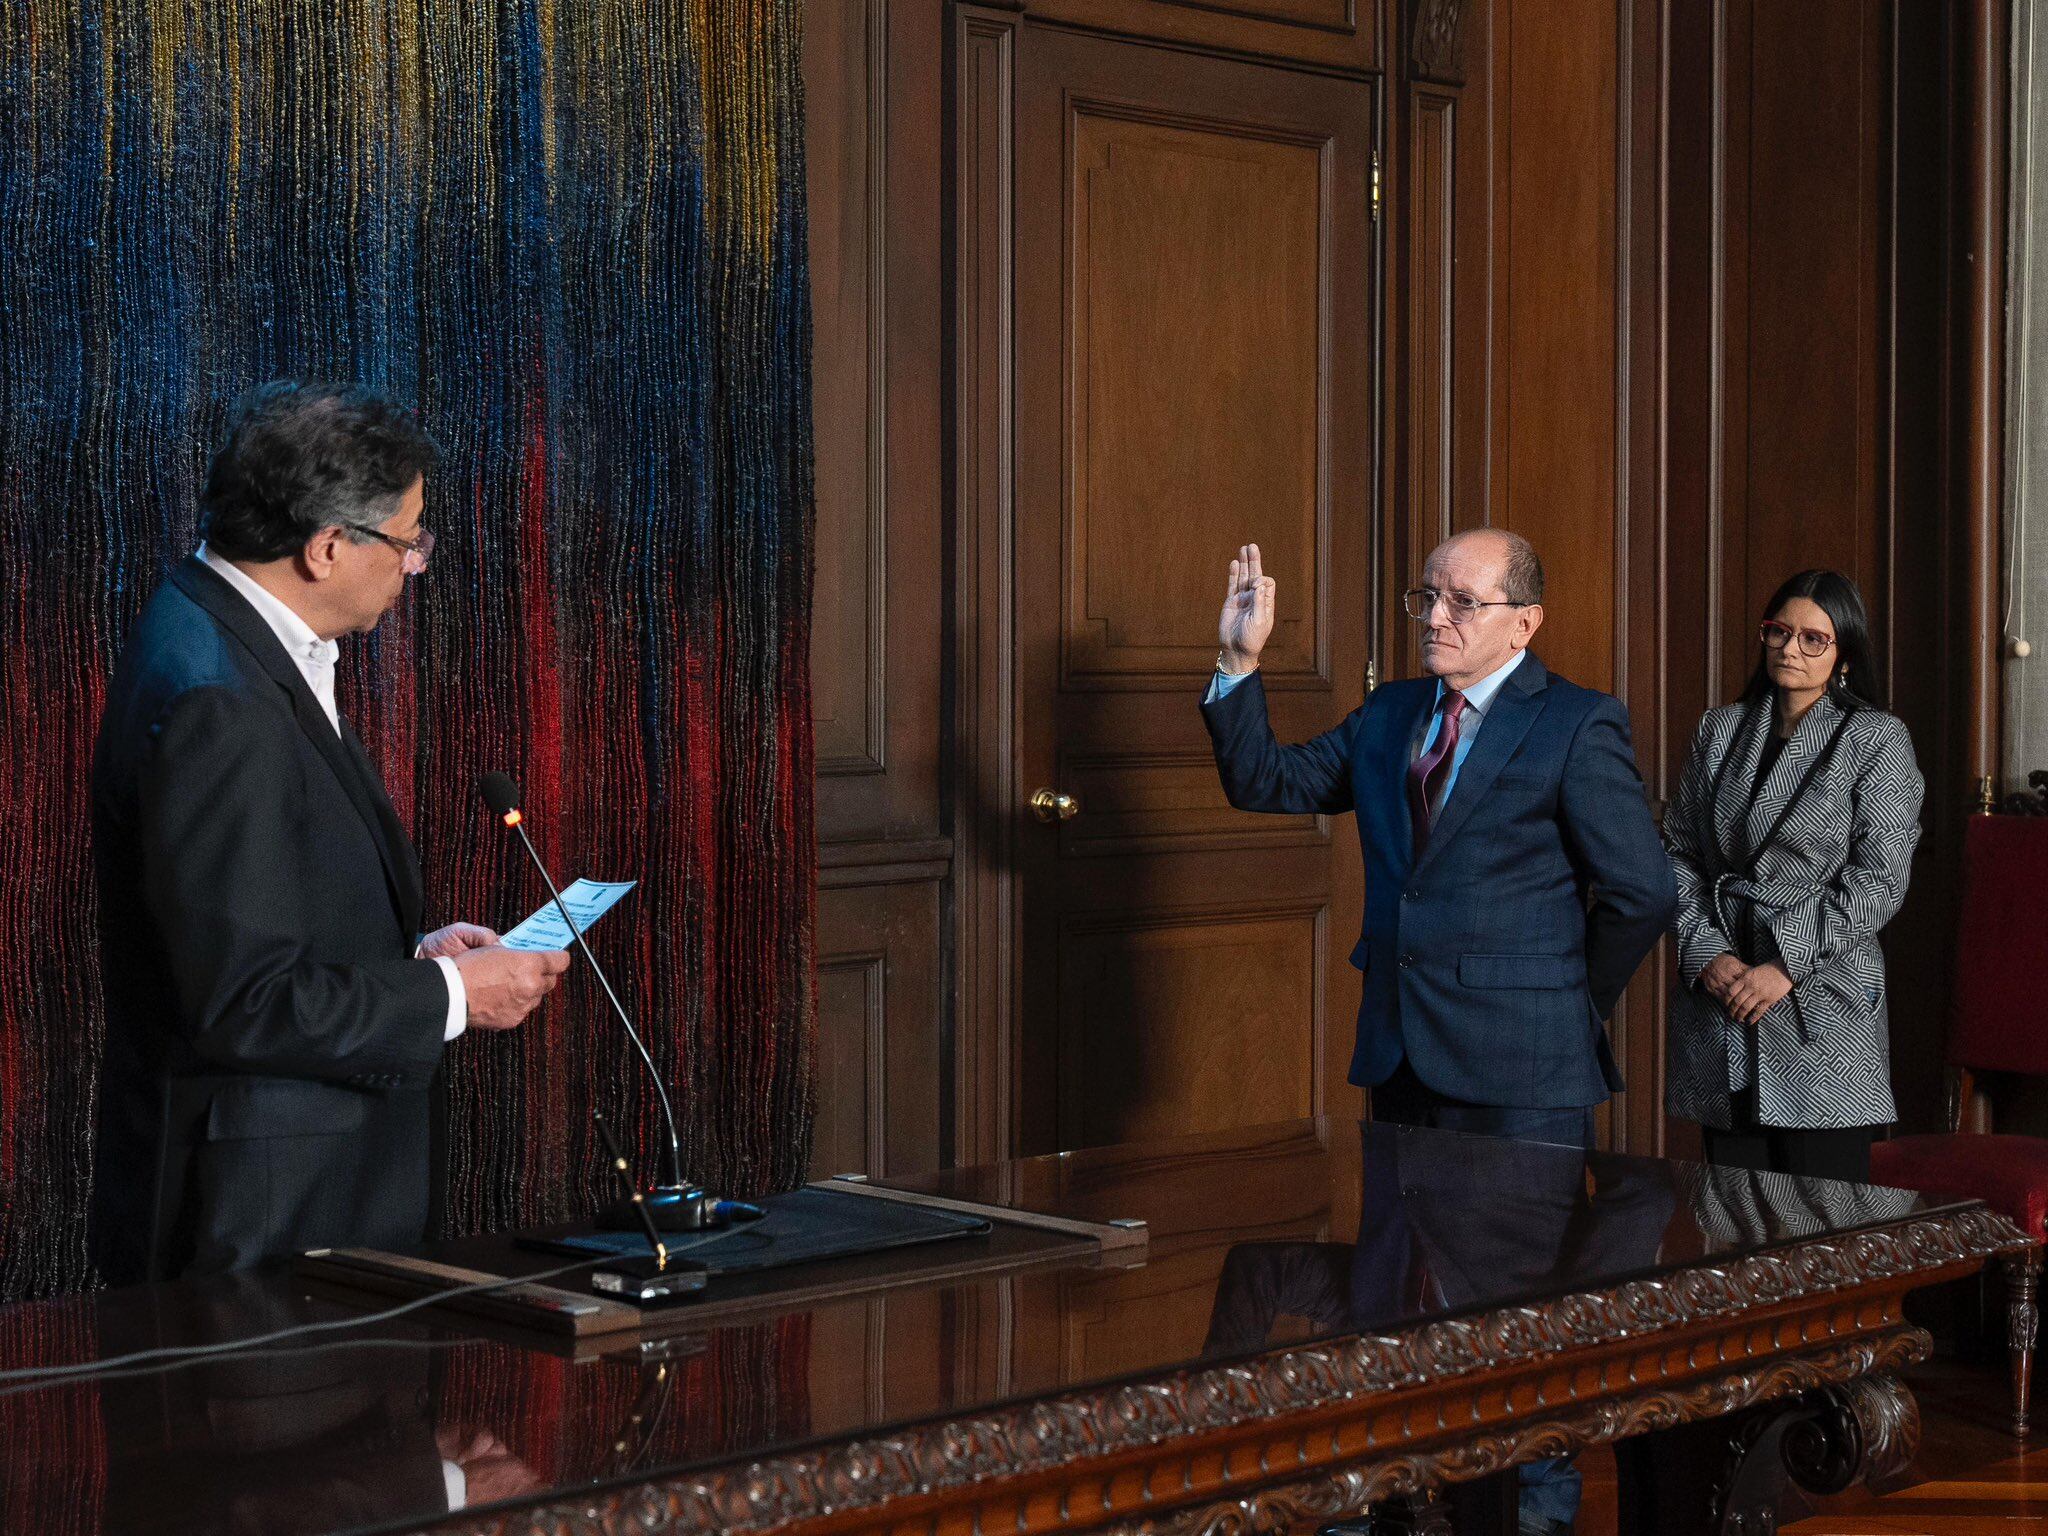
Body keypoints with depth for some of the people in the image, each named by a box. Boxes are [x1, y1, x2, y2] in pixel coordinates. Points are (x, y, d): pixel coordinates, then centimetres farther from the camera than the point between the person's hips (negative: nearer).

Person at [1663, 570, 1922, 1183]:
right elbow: (1679, 852, 10)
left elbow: (1880, 879, -8)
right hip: (1717, 996, 4)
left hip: (1822, 1010, -4)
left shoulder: (1876, 740, -1)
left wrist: (1787, 964, -14)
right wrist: (1706, 954, -5)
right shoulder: (1720, 730, 12)